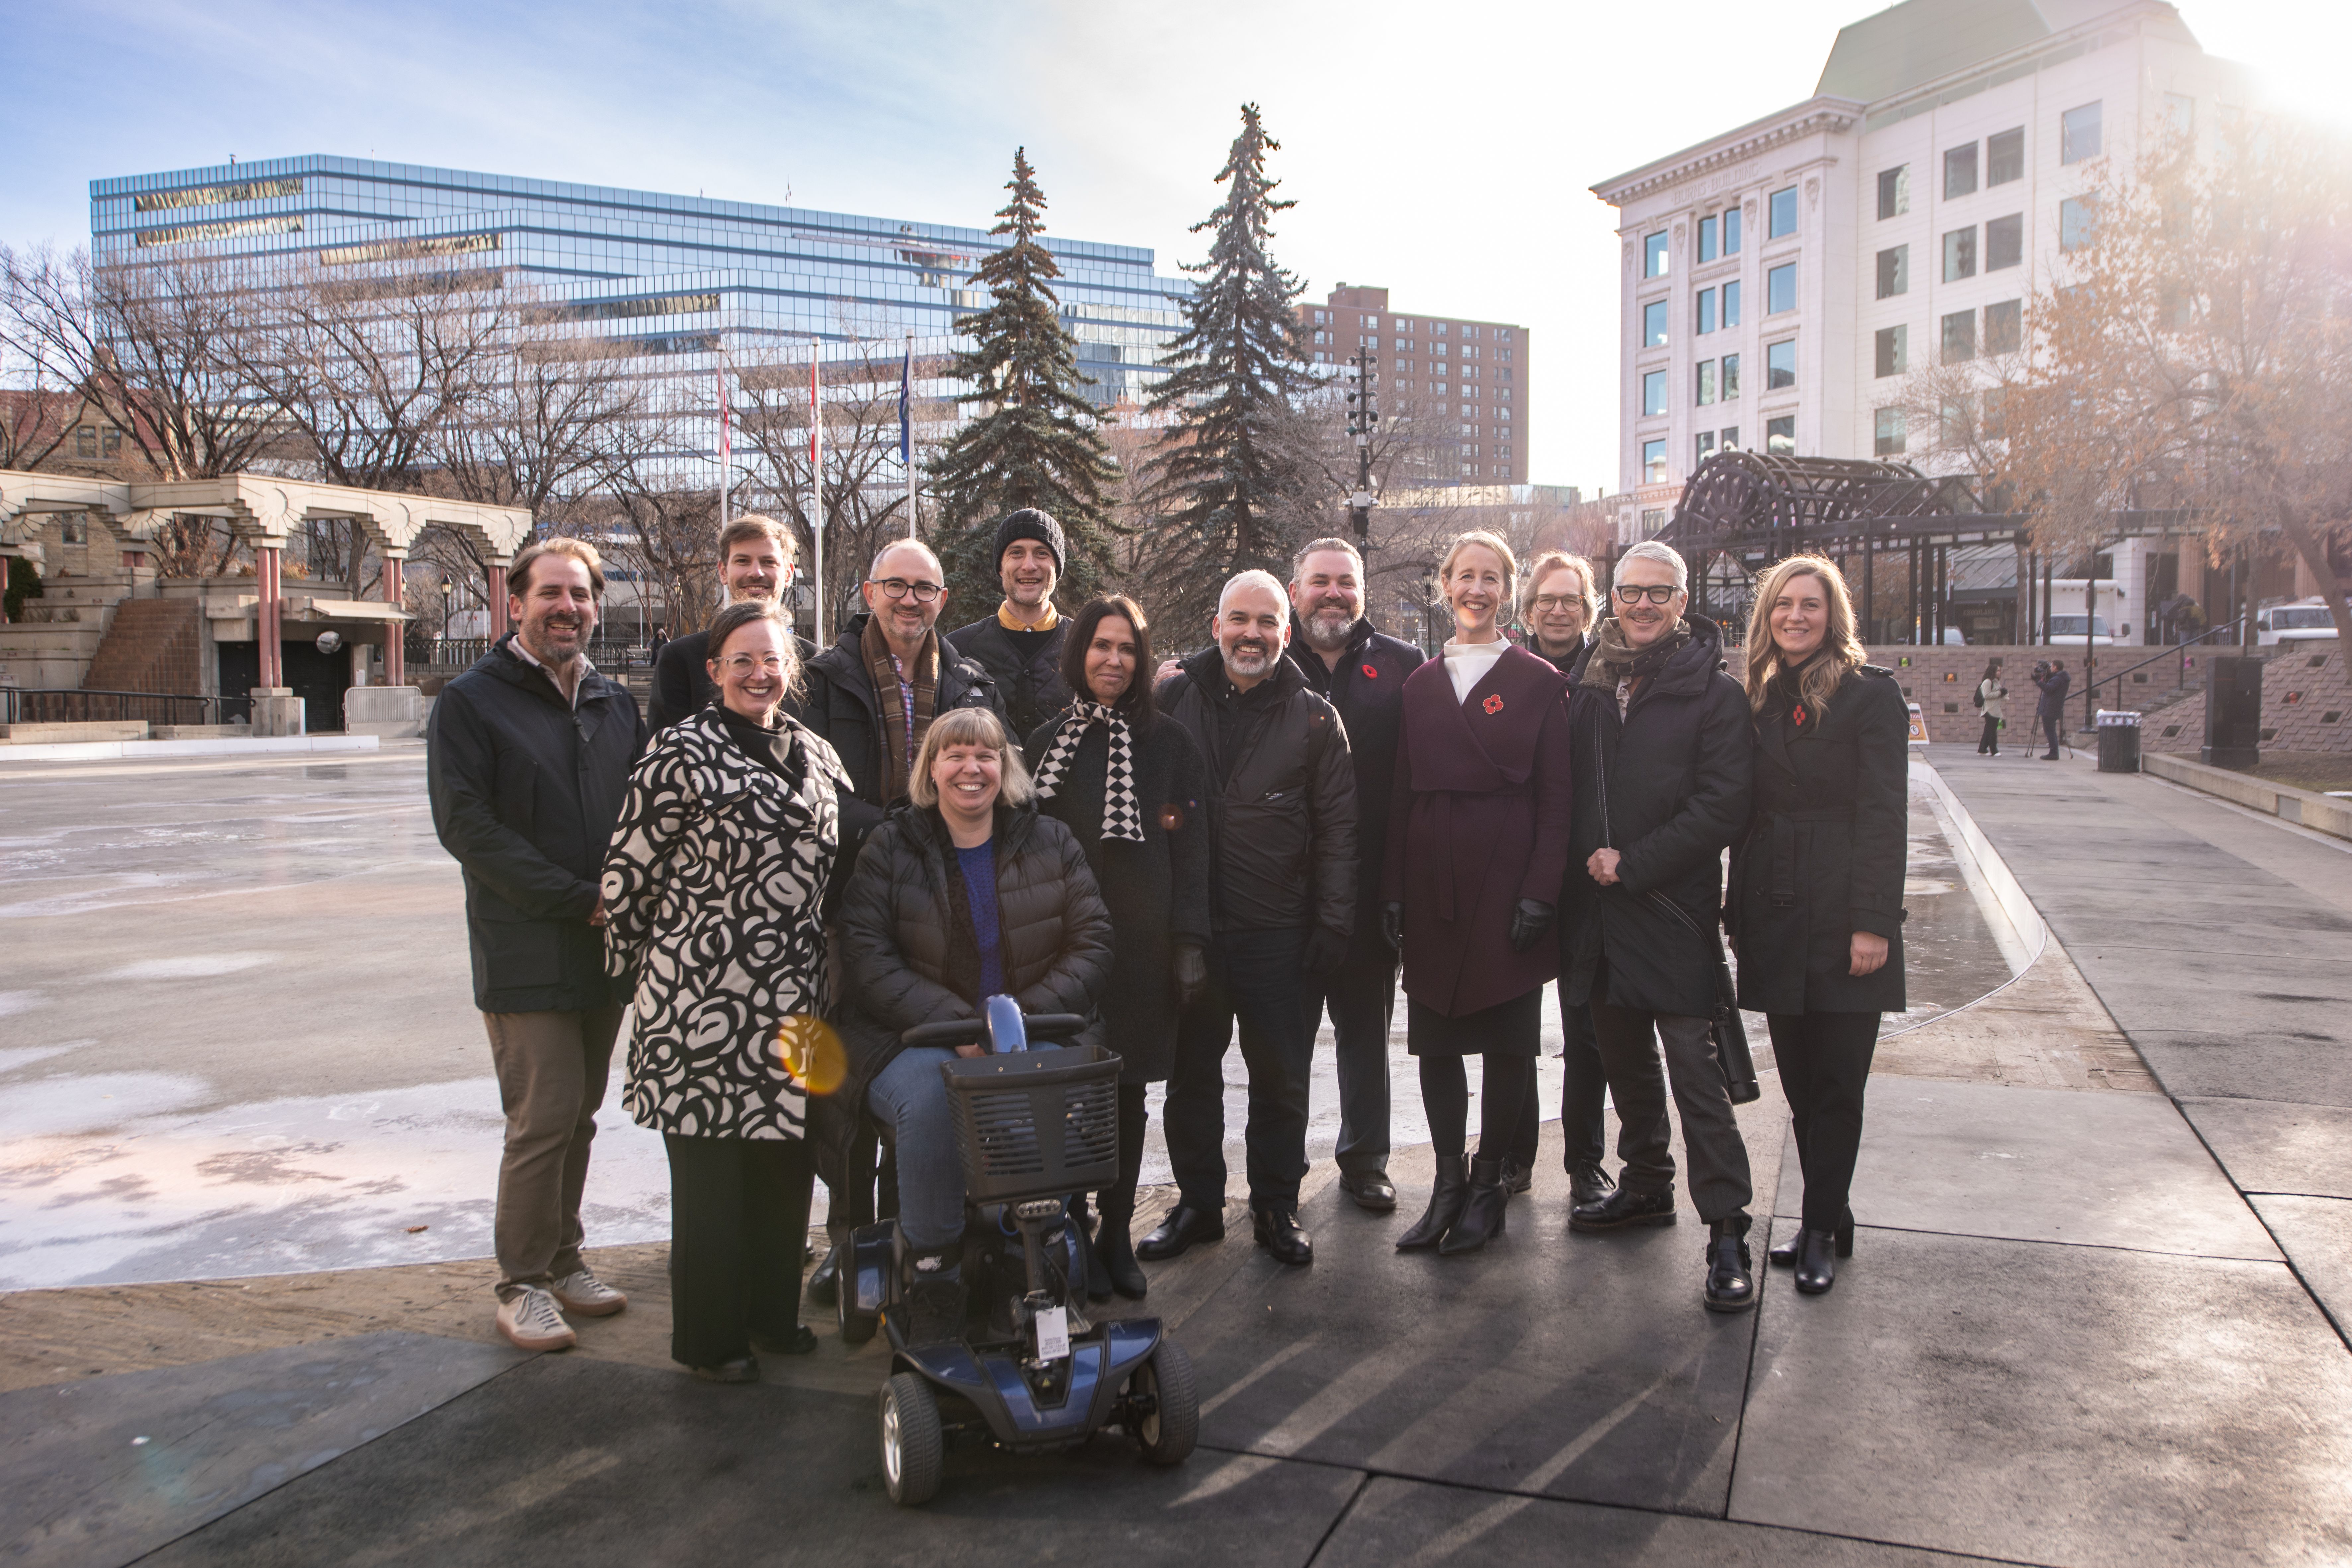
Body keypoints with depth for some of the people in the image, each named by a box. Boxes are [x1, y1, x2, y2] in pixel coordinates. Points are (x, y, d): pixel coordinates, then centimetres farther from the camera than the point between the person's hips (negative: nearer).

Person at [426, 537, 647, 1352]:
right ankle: (524, 1284, 10)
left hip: (605, 949, 5)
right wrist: (579, 899, -15)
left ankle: (563, 1261, 26)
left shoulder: (616, 704, 14)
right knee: (544, 1119, -5)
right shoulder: (471, 702, -3)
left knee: (580, 1113, 12)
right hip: (526, 954, -5)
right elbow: (467, 826, -11)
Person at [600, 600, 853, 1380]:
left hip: (794, 1001, 6)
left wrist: (821, 985, 19)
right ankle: (707, 1336, 19)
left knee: (785, 1157, 13)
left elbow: (840, 862, 20)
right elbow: (629, 869, -6)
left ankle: (772, 1312, 31)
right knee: (710, 1167, 4)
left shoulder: (815, 755, 12)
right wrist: (636, 965, 1)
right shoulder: (682, 754, -7)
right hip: (704, 1000, -6)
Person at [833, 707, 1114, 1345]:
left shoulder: (1051, 844, 11)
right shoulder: (889, 849, 5)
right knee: (928, 1099, -35)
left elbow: (1092, 945, 4)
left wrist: (1028, 1017, -14)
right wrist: (957, 1024, -19)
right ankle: (934, 1265, -14)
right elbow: (867, 960, -5)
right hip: (916, 1038, -1)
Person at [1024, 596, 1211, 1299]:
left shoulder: (1167, 742, 5)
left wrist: (1191, 941, -6)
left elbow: (1189, 847, 2)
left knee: (1128, 1089, 6)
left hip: (1142, 944, 0)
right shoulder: (1046, 743, 9)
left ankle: (1117, 1235, 19)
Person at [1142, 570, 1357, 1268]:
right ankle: (1197, 1203, 26)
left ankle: (1276, 1207, 22)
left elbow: (1337, 829, 2)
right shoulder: (1174, 699, 3)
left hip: (1278, 932, -1)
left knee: (1280, 1077, 6)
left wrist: (1332, 923, -5)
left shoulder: (1315, 719, 1)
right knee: (1191, 1073, 11)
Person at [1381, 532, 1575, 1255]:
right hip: (1433, 880, 3)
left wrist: (1540, 892, -11)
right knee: (1434, 1037, 6)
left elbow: (1556, 797, -2)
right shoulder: (1421, 683, 11)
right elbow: (1402, 792, 9)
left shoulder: (1540, 681, 2)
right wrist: (1394, 890, 3)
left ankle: (1489, 1183, 17)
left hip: (1507, 876, -3)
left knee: (1507, 1038, 4)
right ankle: (1448, 1181, 18)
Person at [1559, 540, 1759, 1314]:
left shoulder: (1714, 693, -5)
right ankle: (1646, 1185, 33)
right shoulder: (1589, 688, 10)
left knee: (1695, 1071, -7)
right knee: (1625, 1060, 17)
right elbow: (1567, 789, 17)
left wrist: (1634, 863, -14)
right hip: (1601, 907, 6)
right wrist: (1586, 858, 1)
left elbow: (1723, 805, -11)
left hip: (1675, 910, -6)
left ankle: (1727, 1230, 0)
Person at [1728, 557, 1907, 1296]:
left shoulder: (1870, 694, -4)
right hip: (1777, 918, 5)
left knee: (1835, 1083, 0)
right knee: (1800, 1082, 10)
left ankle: (1821, 1231, 10)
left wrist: (1874, 922, -16)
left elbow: (1885, 814, -10)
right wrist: (1740, 912, 9)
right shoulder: (1762, 700, 12)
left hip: (1843, 919, -5)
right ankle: (1830, 1222, 22)